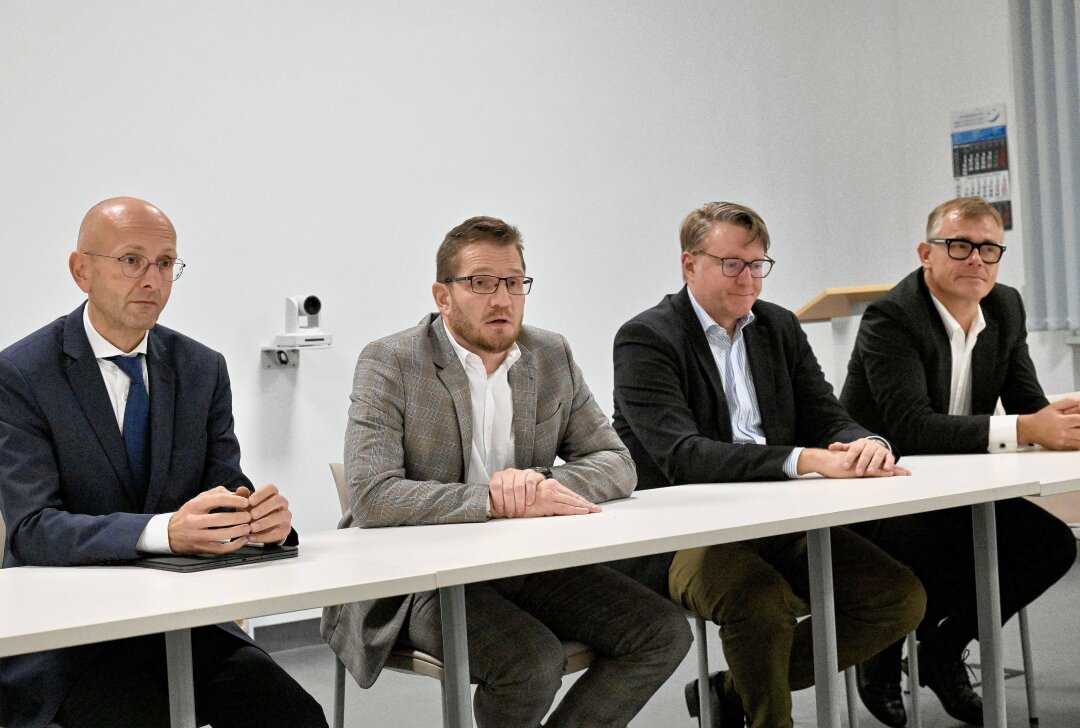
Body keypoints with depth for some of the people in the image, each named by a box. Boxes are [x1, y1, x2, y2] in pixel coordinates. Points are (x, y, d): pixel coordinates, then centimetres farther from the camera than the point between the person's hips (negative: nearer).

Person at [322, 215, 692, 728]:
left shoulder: (552, 356, 7)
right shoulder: (390, 363, -9)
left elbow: (616, 464, 5)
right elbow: (370, 496, -20)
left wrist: (543, 484, -17)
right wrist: (499, 501, -25)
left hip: (528, 560, 6)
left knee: (663, 632, -10)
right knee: (533, 660, -30)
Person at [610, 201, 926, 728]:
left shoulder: (780, 328, 13)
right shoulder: (646, 340, -9)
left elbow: (828, 420, 8)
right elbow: (682, 457, -22)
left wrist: (866, 446, -18)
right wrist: (805, 460, -33)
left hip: (775, 525, 7)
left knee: (900, 597, -8)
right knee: (763, 600, -36)